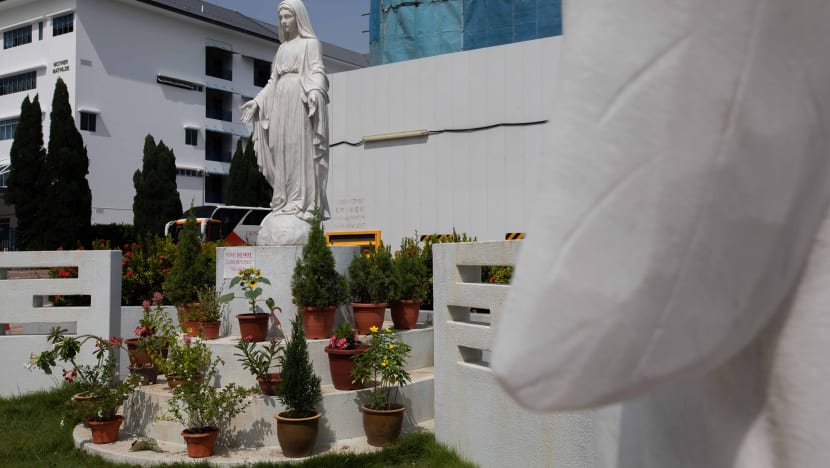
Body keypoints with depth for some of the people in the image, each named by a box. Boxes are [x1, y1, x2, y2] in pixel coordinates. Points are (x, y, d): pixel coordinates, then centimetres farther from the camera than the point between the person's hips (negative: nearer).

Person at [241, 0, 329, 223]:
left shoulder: (311, 43, 5)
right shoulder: (282, 48, 24)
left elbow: (317, 72, -9)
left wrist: (315, 91, -29)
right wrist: (258, 101, 14)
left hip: (301, 101, -7)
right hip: (280, 102, 7)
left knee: (300, 150, -12)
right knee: (282, 154, 1)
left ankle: (303, 202, -13)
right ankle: (285, 203, 3)